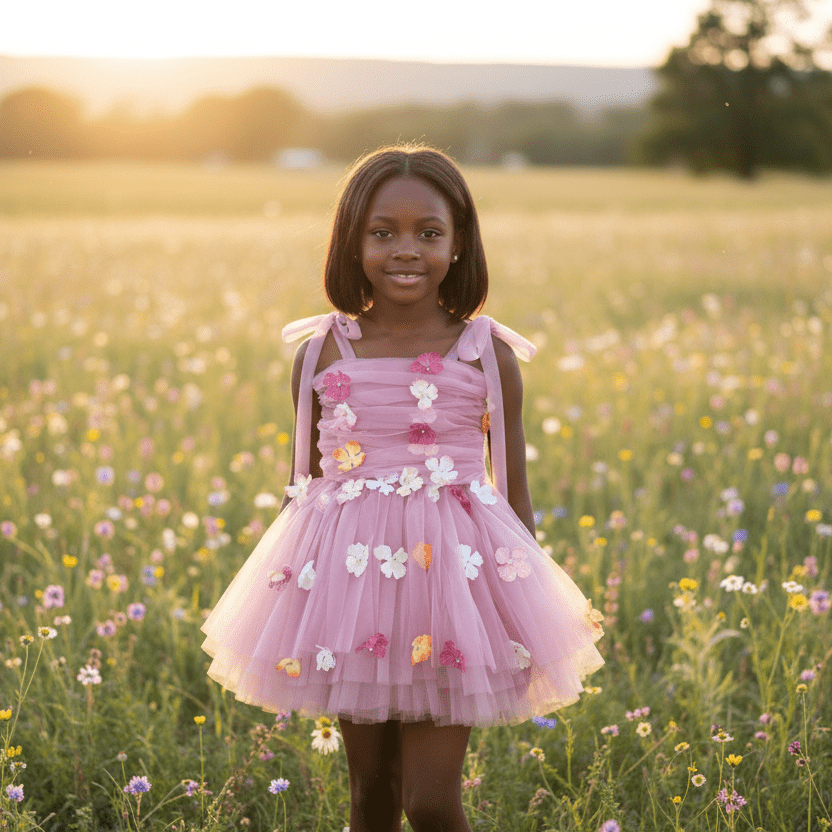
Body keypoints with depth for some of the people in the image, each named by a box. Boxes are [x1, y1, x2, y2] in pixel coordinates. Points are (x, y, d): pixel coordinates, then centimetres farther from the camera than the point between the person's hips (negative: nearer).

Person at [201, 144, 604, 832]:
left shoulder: (490, 356, -3)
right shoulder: (322, 354, 0)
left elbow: (515, 494, 3)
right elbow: (304, 484, 9)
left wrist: (531, 608, 4)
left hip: (453, 571, -2)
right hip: (350, 575, 2)